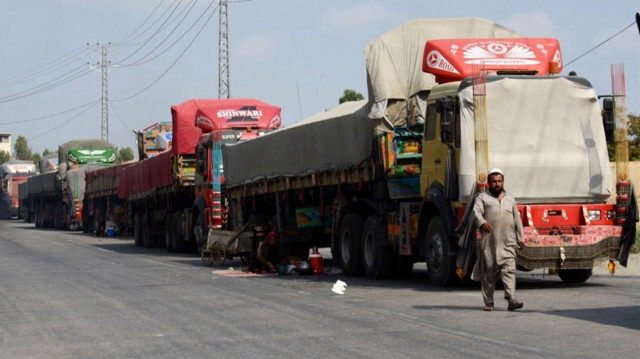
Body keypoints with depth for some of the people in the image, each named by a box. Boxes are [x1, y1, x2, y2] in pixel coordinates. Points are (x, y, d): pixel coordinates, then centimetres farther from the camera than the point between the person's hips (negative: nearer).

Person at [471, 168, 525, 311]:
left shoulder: (510, 199, 22)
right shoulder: (482, 197, 10)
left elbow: (517, 219, 24)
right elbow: (476, 211, -8)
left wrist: (520, 238, 19)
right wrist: (482, 223, -29)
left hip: (508, 242, 2)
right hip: (489, 241, -2)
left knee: (509, 269, -11)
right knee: (488, 271, 1)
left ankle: (511, 299, -19)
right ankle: (488, 302, 9)